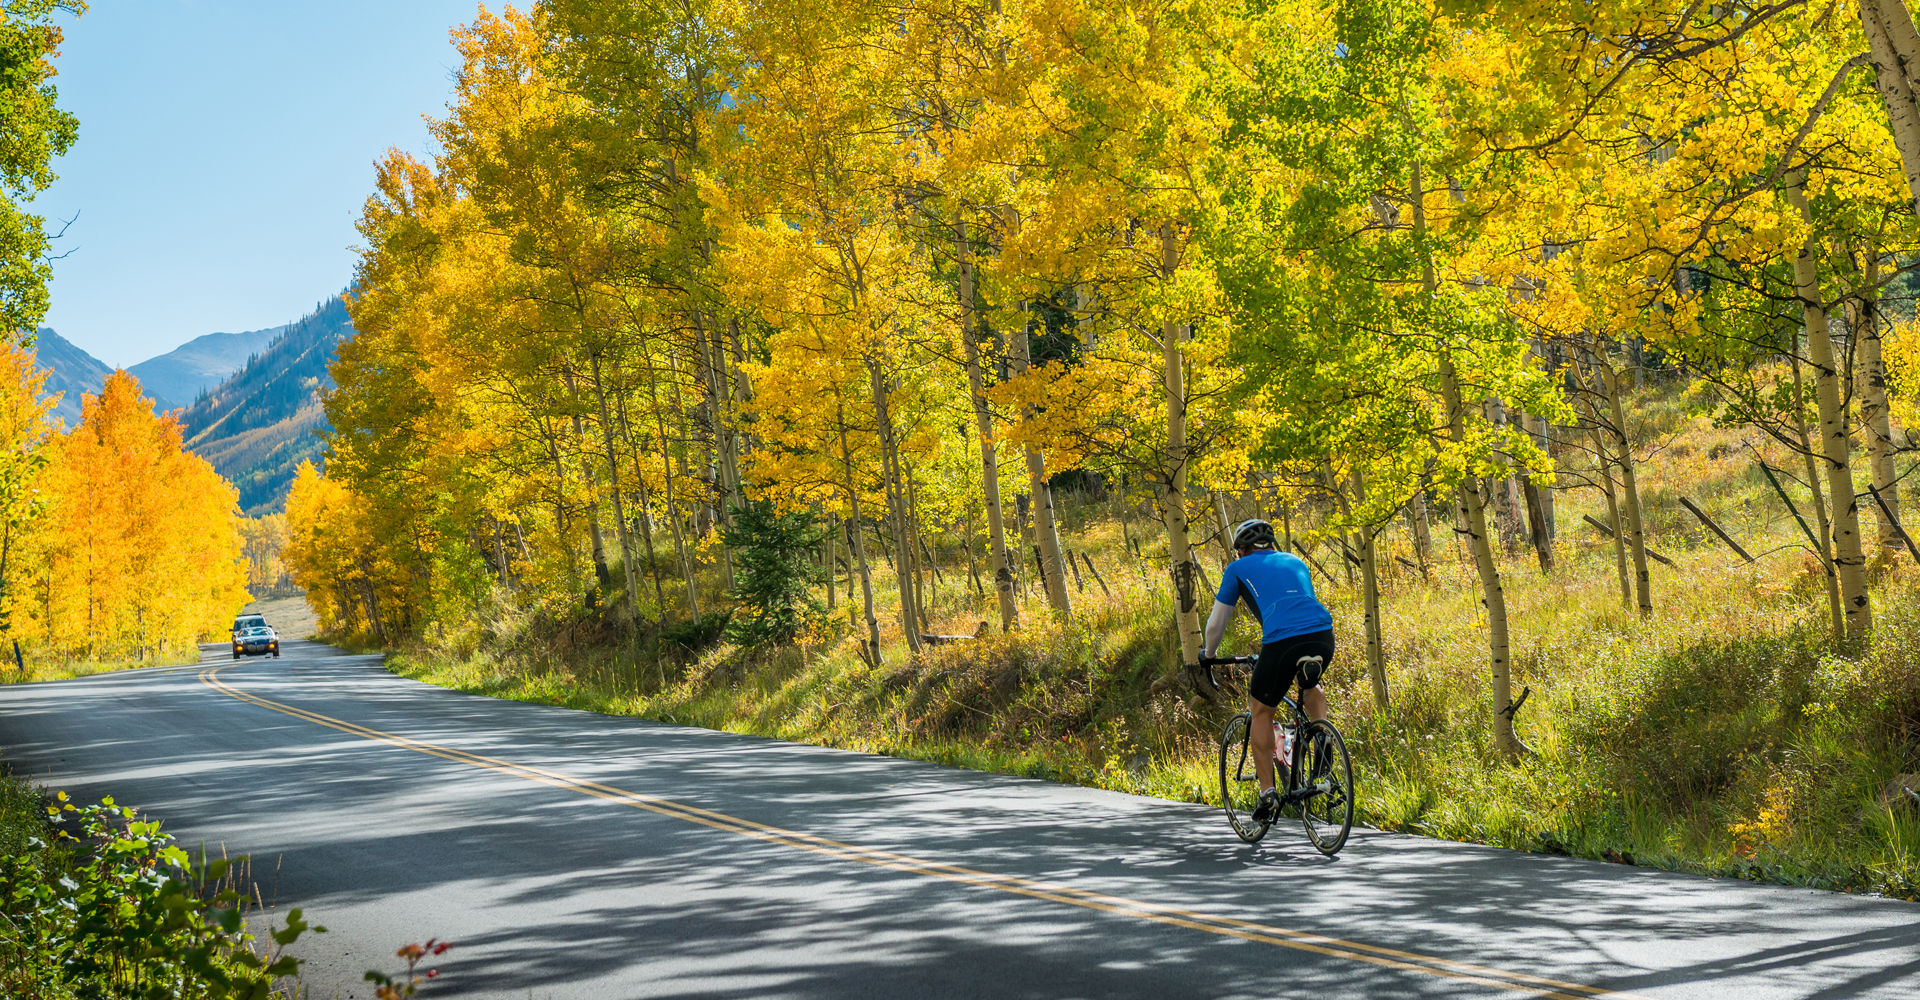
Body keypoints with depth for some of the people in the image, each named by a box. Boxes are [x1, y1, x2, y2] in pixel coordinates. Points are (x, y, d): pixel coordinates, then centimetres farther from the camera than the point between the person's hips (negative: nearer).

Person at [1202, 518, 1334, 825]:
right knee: (1310, 685, 36)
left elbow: (1216, 623, 26)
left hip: (1281, 641, -4)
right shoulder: (1294, 561, 32)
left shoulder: (1238, 568, 21)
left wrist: (1209, 656, 45)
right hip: (1323, 634, 4)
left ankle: (1267, 792, 11)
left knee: (1261, 710, 17)